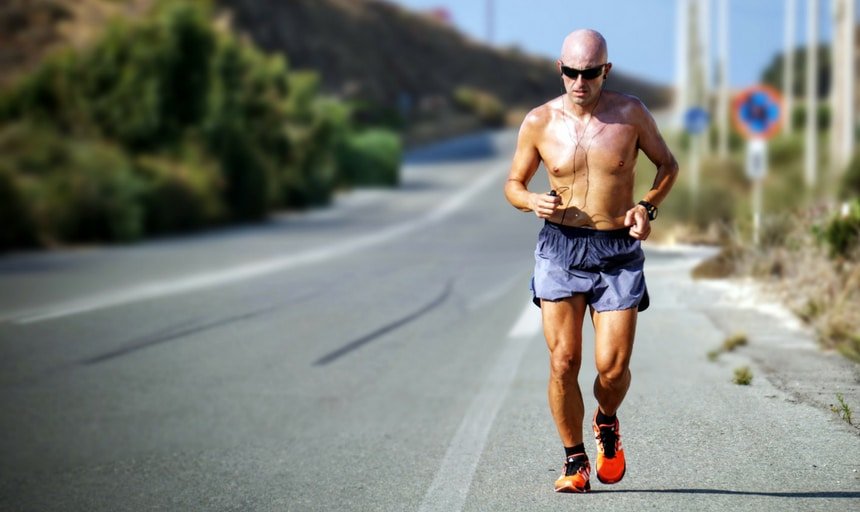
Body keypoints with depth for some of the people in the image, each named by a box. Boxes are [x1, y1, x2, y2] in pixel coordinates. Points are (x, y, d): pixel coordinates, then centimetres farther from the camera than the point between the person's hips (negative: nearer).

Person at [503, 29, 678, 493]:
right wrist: (532, 201, -12)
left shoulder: (630, 113, -2)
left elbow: (667, 164, 12)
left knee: (613, 367, -6)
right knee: (563, 363, -6)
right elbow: (513, 184, 11)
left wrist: (648, 206, -6)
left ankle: (607, 423, 28)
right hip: (560, 247, 0)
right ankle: (574, 462, 12)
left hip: (618, 251, 0)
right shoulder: (539, 122, 0)